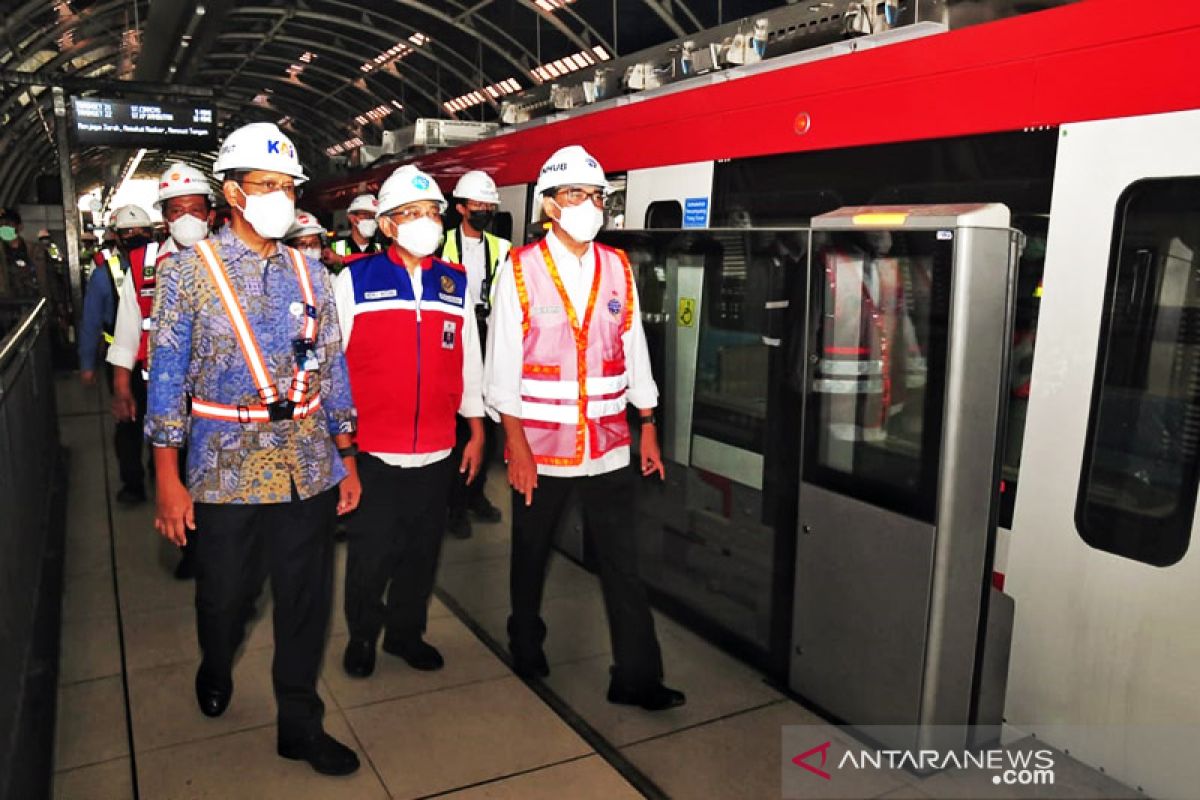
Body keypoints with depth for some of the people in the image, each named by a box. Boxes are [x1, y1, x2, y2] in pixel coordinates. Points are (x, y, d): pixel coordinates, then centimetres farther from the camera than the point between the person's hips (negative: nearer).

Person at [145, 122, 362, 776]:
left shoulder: (309, 274, 7)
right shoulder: (187, 271, -3)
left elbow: (332, 369, 9)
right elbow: (167, 378, -4)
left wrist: (346, 461, 9)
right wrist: (169, 482, -6)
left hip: (309, 470, 3)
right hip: (226, 473, -2)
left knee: (307, 598, 9)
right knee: (225, 596, 14)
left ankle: (299, 723, 28)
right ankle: (215, 672, 48)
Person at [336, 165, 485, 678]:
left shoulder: (456, 284, 7)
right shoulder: (355, 279, -3)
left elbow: (469, 361, 12)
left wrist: (476, 430, 13)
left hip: (437, 451, 3)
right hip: (372, 449, -3)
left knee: (422, 550, 13)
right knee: (370, 552, 6)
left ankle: (406, 631, 33)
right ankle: (362, 636, 30)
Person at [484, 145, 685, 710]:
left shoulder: (617, 268, 6)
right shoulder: (520, 268, -5)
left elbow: (633, 349, 10)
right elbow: (502, 362, -8)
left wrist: (647, 426, 9)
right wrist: (515, 444, -12)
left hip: (608, 442, 3)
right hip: (539, 444, -2)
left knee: (623, 561, 4)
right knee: (531, 551, 16)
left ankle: (637, 677, 14)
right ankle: (526, 643, 39)